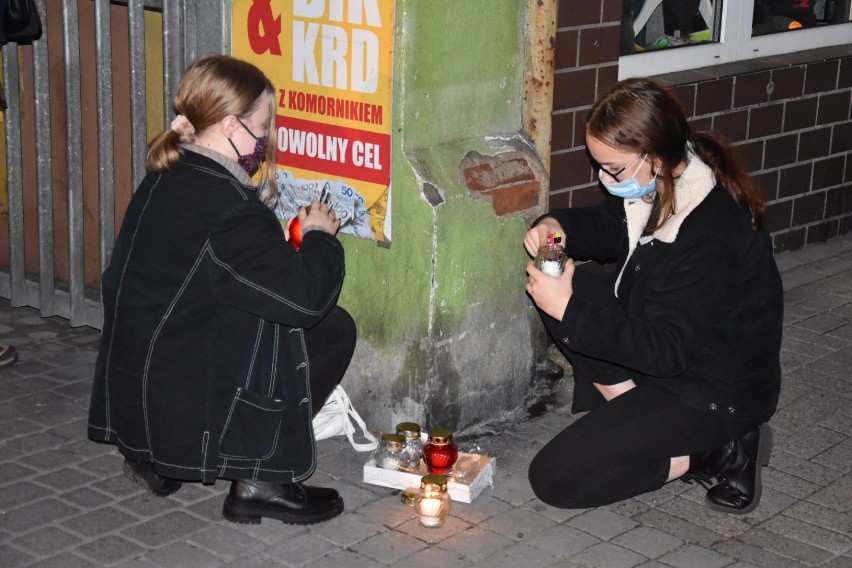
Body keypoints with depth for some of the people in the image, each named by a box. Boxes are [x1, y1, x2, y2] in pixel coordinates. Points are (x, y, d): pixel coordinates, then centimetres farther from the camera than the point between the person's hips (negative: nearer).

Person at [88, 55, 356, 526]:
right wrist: (320, 236, -4)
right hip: (185, 409, -9)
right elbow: (305, 296, -22)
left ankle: (156, 459, 21)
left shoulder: (166, 178, 7)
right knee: (332, 329, 0)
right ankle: (260, 479, 4)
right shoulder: (225, 204, -22)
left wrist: (273, 228, 10)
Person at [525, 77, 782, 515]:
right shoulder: (663, 184, -5)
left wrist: (570, 311, -28)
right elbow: (608, 228, 16)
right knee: (553, 288, 2)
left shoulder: (709, 237, -32)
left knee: (554, 478, -13)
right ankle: (633, 414, 1)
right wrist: (556, 226, -6)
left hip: (716, 392, -10)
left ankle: (718, 453, -4)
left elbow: (666, 350, -29)